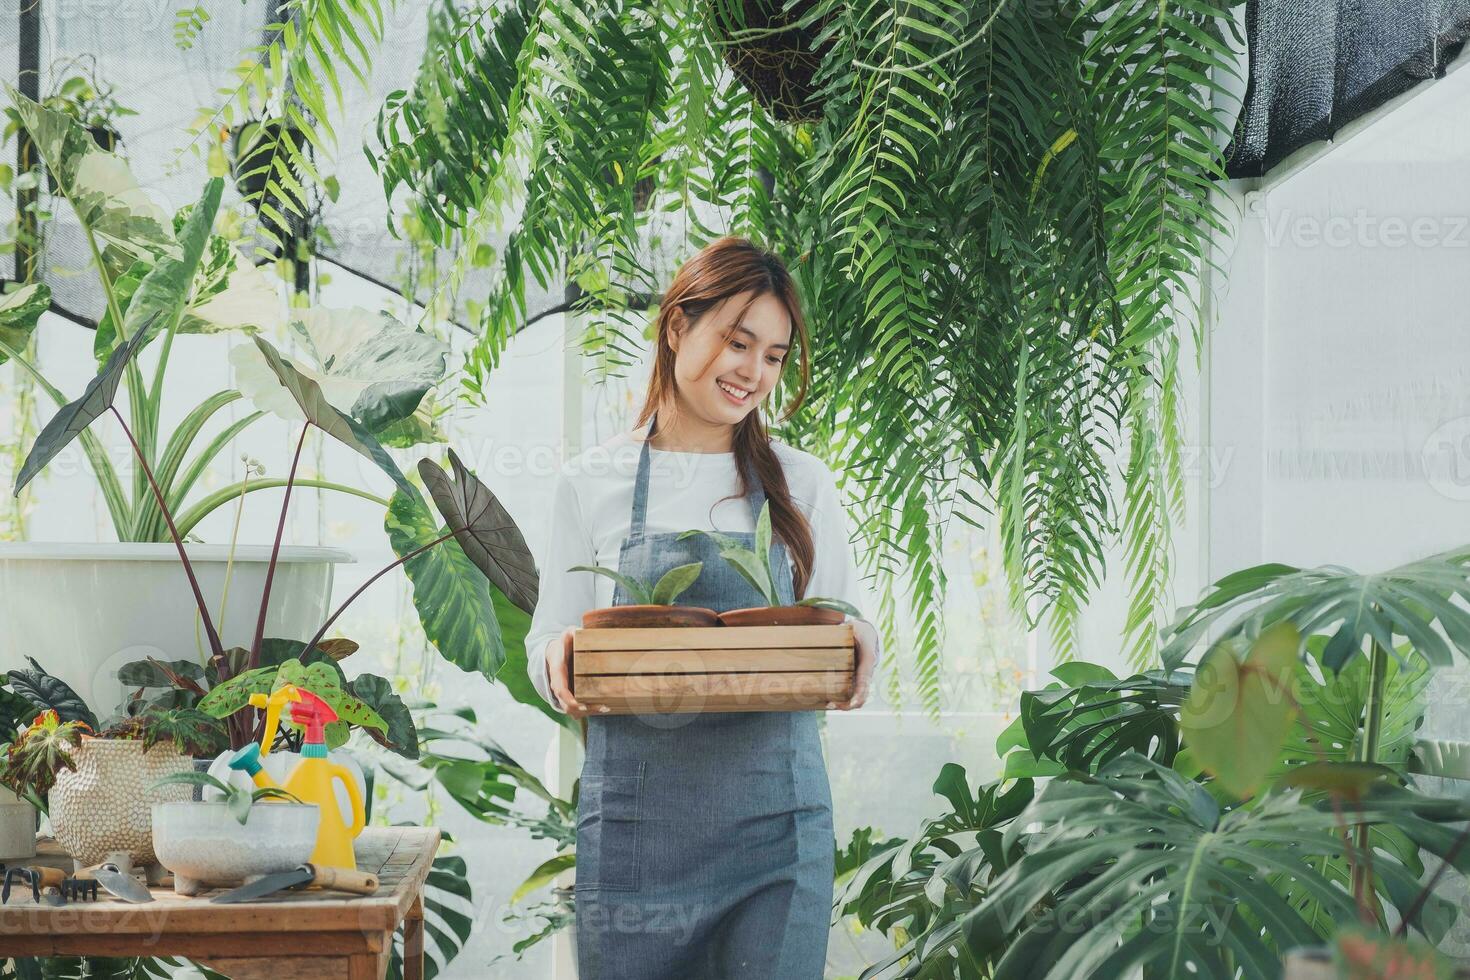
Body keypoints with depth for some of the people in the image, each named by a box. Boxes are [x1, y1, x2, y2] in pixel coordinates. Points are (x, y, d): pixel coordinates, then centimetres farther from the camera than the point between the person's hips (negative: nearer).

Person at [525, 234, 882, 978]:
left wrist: (860, 647, -12)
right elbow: (551, 636, 10)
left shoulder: (802, 484, 9)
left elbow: (847, 619, 12)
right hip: (634, 816, 0)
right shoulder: (590, 484, 7)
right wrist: (557, 661, -14)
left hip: (775, 814, 0)